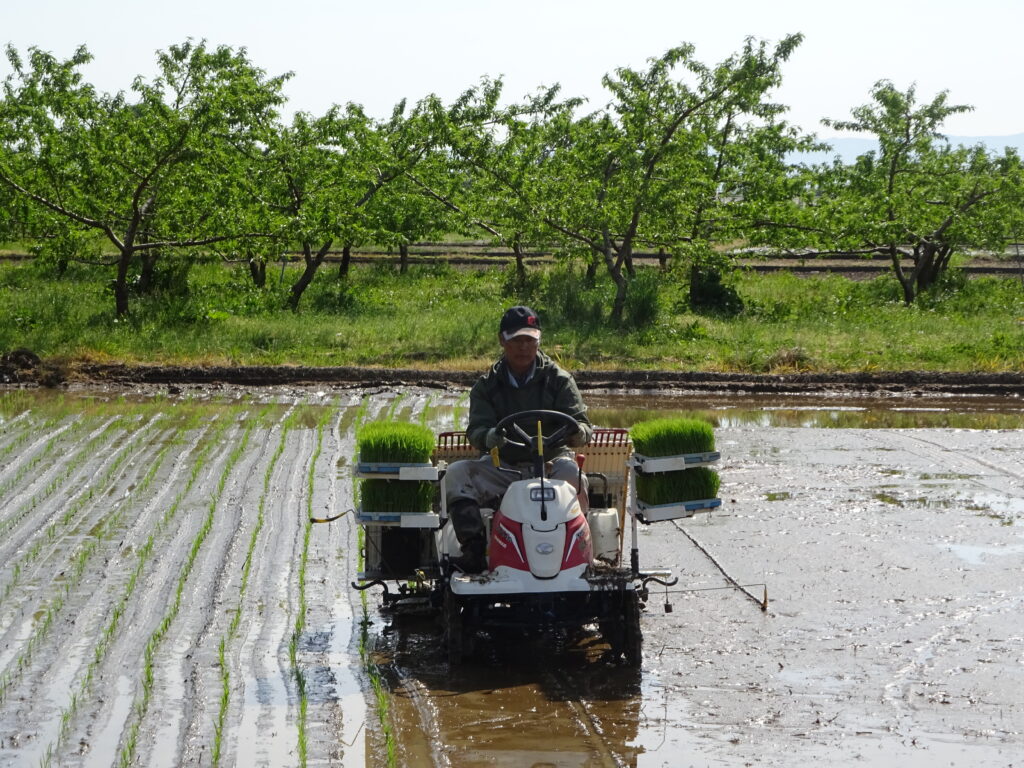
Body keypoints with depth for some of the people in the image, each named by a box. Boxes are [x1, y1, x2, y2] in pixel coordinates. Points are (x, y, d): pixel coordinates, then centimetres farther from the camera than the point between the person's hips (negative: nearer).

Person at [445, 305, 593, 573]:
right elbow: (476, 429, -3)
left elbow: (581, 422, 0)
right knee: (457, 473, -24)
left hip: (550, 463, -2)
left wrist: (577, 432, -27)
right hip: (502, 467, 2)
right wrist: (488, 437, -30)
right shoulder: (487, 385, 10)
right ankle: (474, 549, -30)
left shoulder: (559, 380, 7)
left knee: (571, 471, -36)